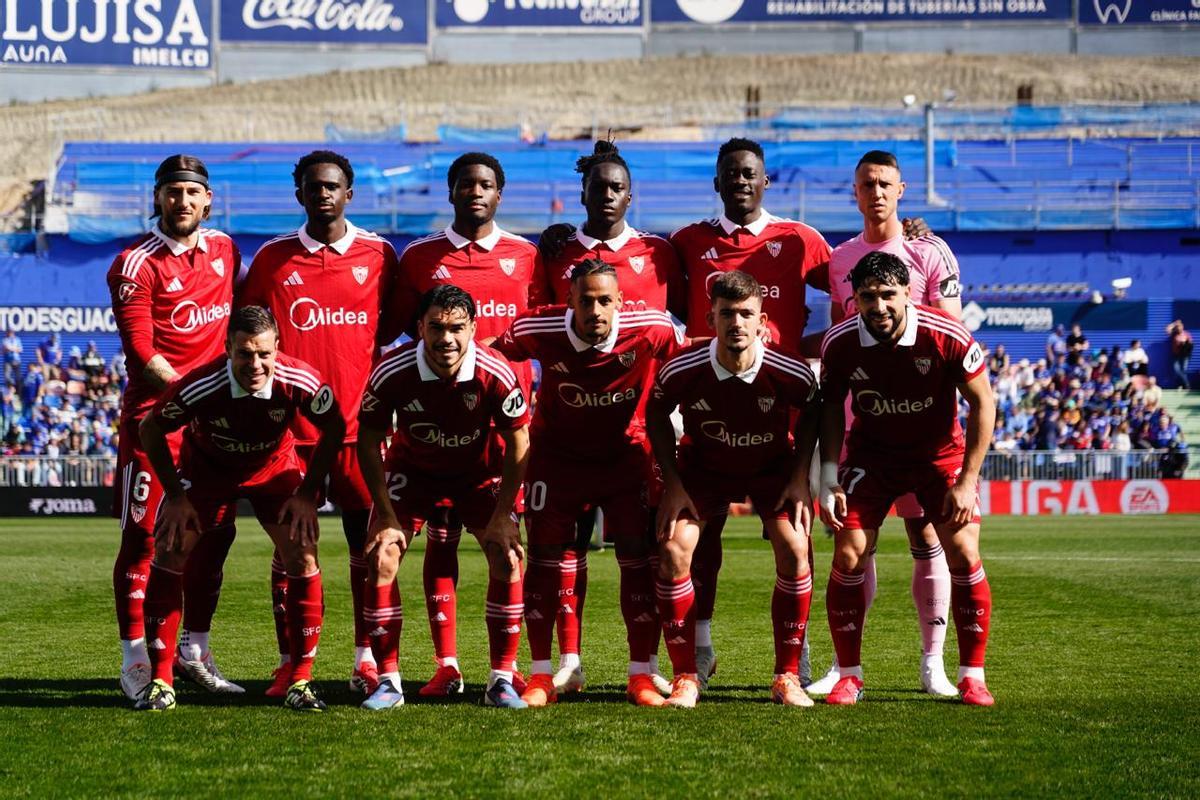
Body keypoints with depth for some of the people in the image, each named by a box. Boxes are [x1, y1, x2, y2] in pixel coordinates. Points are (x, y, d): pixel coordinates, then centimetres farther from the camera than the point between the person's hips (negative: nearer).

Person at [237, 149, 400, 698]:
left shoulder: (378, 255, 5)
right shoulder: (273, 258, 6)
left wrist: (369, 353, 3)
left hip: (359, 420, 0)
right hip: (292, 422, 0)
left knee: (369, 545, 2)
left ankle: (367, 659, 10)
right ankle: (290, 663, 9)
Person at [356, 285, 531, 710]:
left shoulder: (496, 374, -29)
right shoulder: (392, 373, -28)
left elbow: (518, 443, -15)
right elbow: (369, 442, -14)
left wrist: (501, 516, -17)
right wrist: (386, 514, -18)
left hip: (479, 471, 0)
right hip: (412, 469, 0)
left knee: (509, 557, -15)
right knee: (380, 558, -15)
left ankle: (501, 680, -2)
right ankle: (388, 681, -3)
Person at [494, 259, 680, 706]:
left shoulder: (651, 329, -21)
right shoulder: (538, 330, -22)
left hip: (626, 453, 0)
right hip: (556, 455, 0)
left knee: (638, 559, -6)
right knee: (544, 558, -2)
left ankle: (641, 677, 3)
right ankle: (541, 678, 8)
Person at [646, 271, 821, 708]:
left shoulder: (790, 371, -27)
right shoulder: (682, 369, -27)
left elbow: (810, 412, -3)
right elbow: (656, 414, -5)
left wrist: (799, 476, -10)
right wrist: (672, 484, -10)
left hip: (773, 465, 0)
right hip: (703, 463, 0)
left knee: (794, 551, -21)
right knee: (673, 550, -19)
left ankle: (787, 677, -6)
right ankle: (685, 678, -6)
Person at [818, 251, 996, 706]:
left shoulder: (947, 336, -25)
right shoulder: (839, 344, -19)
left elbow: (982, 403, -13)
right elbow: (832, 406, -1)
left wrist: (967, 481, -15)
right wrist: (828, 480, -8)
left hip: (941, 453, -1)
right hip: (871, 454, 1)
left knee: (964, 556, -12)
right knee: (848, 556, -10)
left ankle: (972, 676, 3)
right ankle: (849, 676, 4)